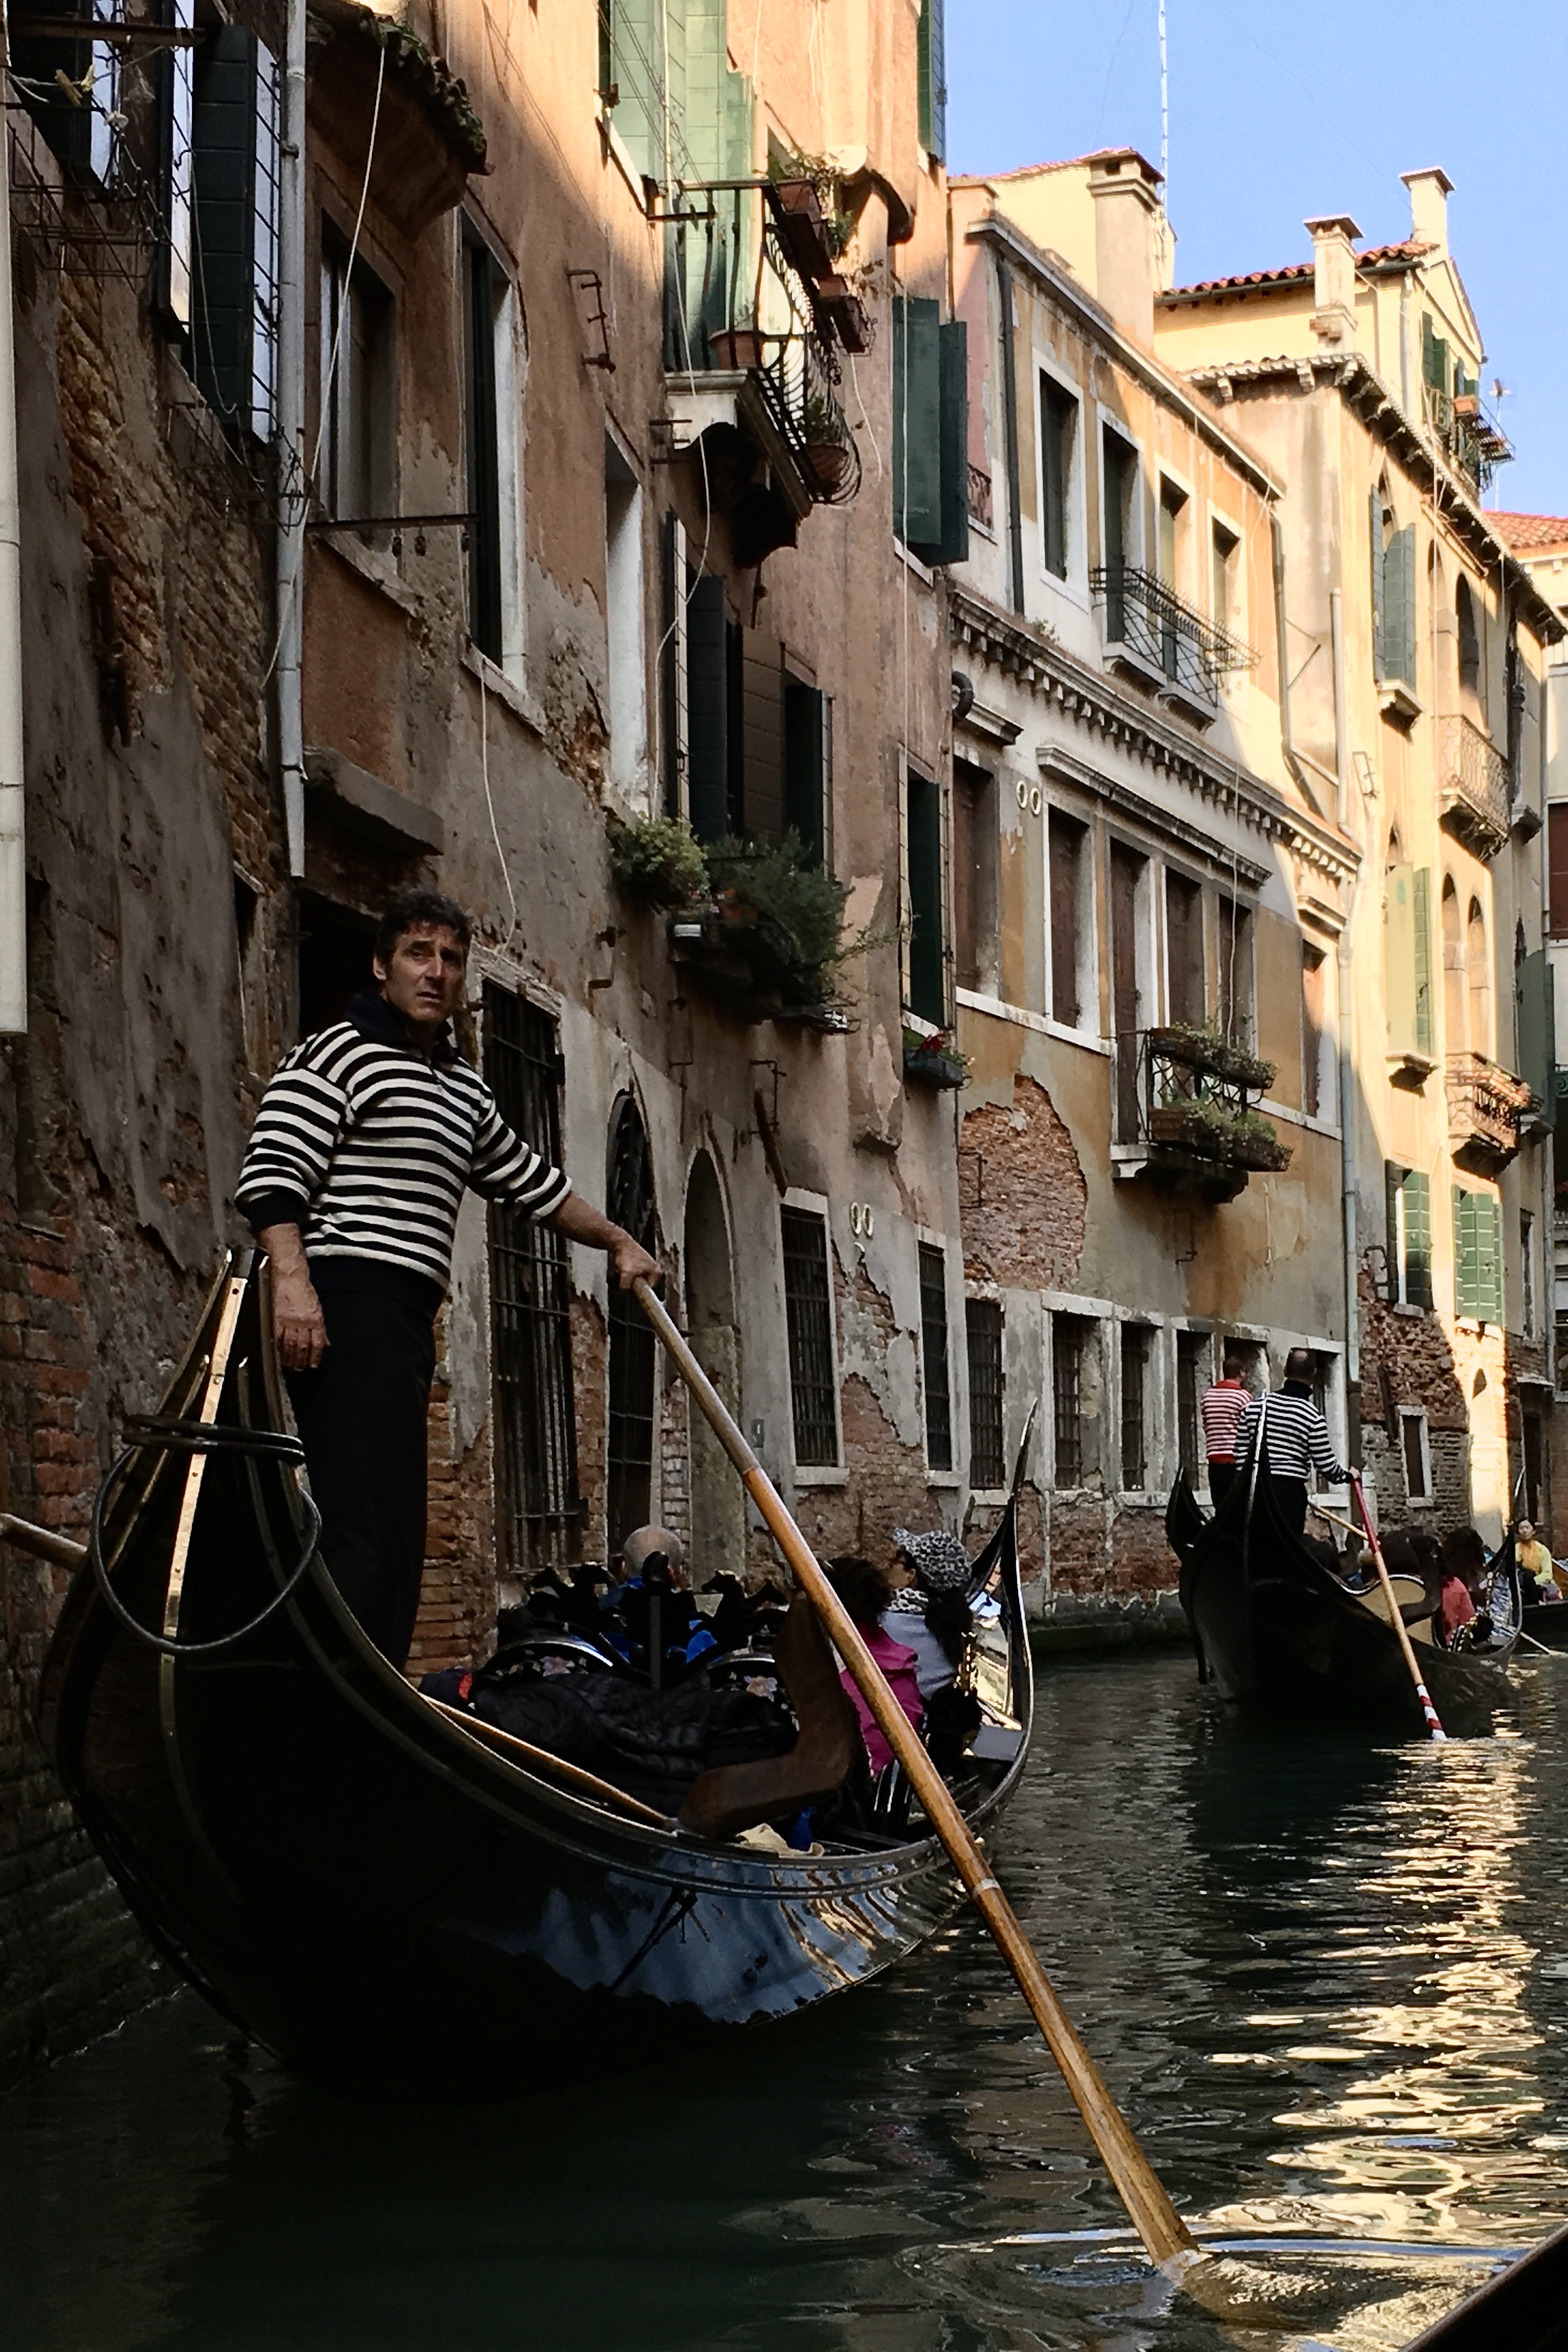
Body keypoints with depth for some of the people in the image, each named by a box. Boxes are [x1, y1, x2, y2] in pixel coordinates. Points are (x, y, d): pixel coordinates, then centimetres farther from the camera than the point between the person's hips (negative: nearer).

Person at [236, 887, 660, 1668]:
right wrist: (290, 1280, -24)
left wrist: (618, 1242, 43)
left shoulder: (464, 1090, 25)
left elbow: (529, 1178, 38)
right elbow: (271, 1176, -12)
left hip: (406, 1318, 9)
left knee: (396, 1534, 6)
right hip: (347, 1308, -9)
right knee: (364, 1523, -17)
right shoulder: (336, 1055, -2)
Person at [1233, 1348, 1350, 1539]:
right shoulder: (1312, 1417, -8)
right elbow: (1326, 1465, -5)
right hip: (1290, 1492, -4)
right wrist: (1347, 1476, 15)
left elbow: (1241, 1452, 9)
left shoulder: (1255, 1406, 5)